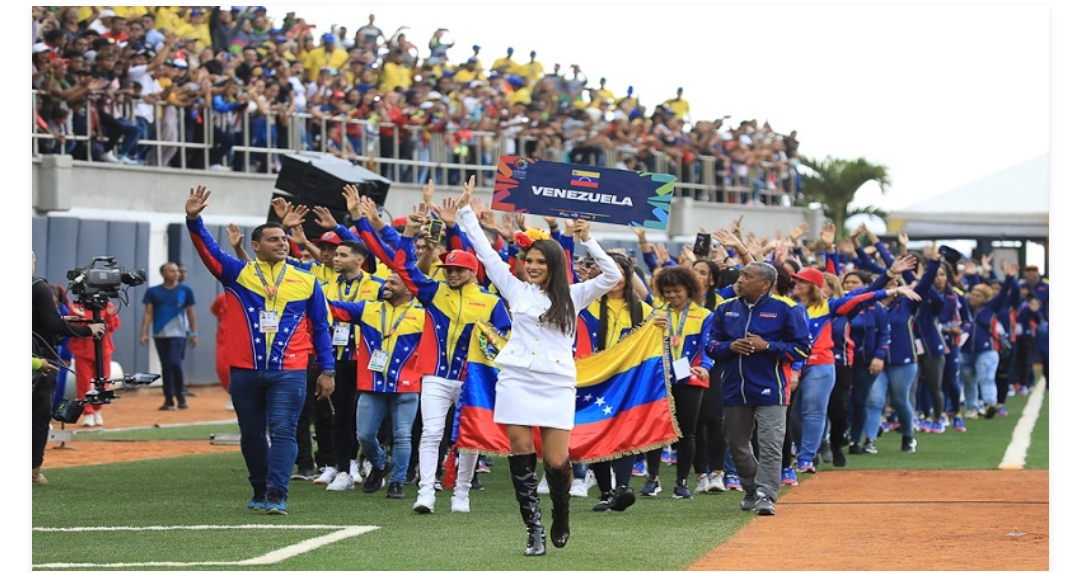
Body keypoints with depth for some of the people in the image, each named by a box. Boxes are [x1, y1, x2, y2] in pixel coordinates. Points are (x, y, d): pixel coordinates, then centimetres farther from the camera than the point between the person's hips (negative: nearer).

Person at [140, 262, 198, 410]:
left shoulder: (185, 290, 3)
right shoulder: (153, 292, 4)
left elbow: (190, 313, 8)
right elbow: (148, 313, 4)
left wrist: (194, 334, 6)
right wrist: (144, 333, -5)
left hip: (178, 334, -2)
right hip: (160, 335, 2)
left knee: (175, 363, -15)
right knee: (166, 366, 6)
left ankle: (180, 395, 4)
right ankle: (169, 400, 11)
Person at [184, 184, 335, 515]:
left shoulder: (306, 282, 8)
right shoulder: (237, 274, 6)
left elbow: (321, 328, 11)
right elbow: (208, 250, -6)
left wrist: (327, 370, 7)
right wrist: (194, 220, -23)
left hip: (289, 372, -1)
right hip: (245, 372, 1)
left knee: (282, 432, -10)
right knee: (251, 435, 10)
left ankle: (277, 496, -14)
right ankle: (259, 492, 24)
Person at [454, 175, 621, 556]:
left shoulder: (572, 296, 9)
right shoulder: (516, 290, 12)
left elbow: (613, 276, -1)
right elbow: (485, 252, 13)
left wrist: (587, 241, -8)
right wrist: (465, 210, 11)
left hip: (557, 385, -1)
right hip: (517, 380, 1)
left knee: (556, 460, -6)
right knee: (521, 457, -5)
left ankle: (561, 520, 21)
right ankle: (534, 531, 1)